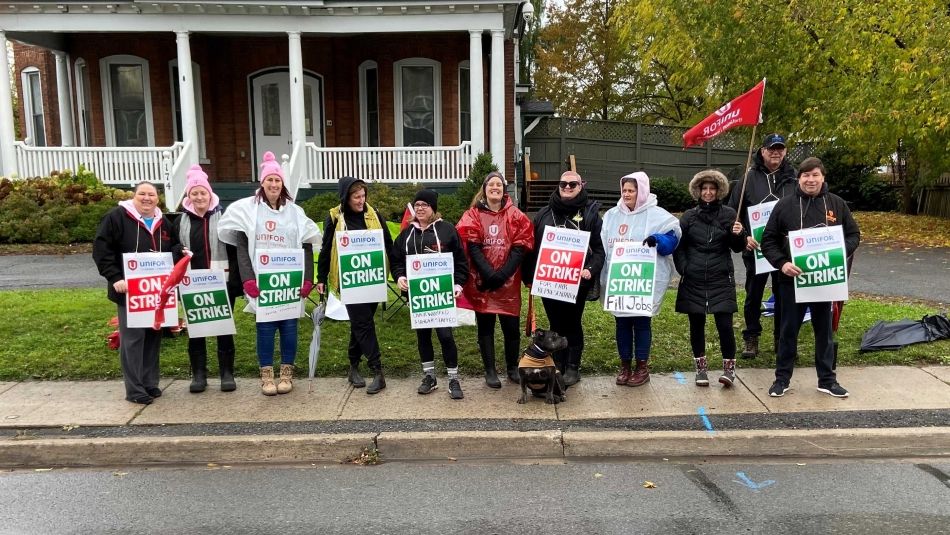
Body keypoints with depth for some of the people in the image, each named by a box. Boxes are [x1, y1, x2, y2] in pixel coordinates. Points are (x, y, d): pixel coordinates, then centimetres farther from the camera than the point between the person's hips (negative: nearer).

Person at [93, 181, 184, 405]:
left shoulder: (163, 223, 14)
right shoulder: (116, 217, -5)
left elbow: (174, 251, 23)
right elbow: (101, 249, -10)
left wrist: (179, 254, -2)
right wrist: (115, 278, -18)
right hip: (130, 291, -6)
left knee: (153, 336, 10)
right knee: (133, 337, -4)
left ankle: (150, 383, 20)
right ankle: (135, 389, 2)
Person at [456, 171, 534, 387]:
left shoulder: (515, 215, 6)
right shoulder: (473, 216, 3)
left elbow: (520, 247, -2)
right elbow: (472, 247, -6)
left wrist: (503, 273, -14)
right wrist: (488, 274, -18)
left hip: (509, 282, 1)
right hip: (481, 282, 0)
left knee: (511, 327, 4)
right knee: (485, 327, 6)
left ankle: (513, 369, 22)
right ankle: (490, 372, 18)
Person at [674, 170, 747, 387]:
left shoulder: (729, 214, 3)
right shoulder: (689, 216, 5)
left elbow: (738, 248, 4)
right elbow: (678, 247, 8)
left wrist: (739, 235, -16)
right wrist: (683, 269, -5)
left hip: (721, 279, -1)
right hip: (693, 280, 1)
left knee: (724, 324, -6)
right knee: (696, 324, 7)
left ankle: (729, 367, 10)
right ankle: (701, 367, 20)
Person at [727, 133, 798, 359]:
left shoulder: (793, 179, 2)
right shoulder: (749, 178, 0)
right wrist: (744, 237, -8)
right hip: (756, 249, -1)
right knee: (753, 295, 8)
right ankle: (751, 338, 21)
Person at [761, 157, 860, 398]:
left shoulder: (837, 204, 2)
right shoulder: (785, 205, -3)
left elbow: (854, 234, 9)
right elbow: (768, 240, -2)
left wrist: (841, 252, -11)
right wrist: (781, 263, -16)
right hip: (792, 279, -1)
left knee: (825, 330, 12)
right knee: (789, 330, 7)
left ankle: (827, 379, 24)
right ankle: (782, 378, 18)